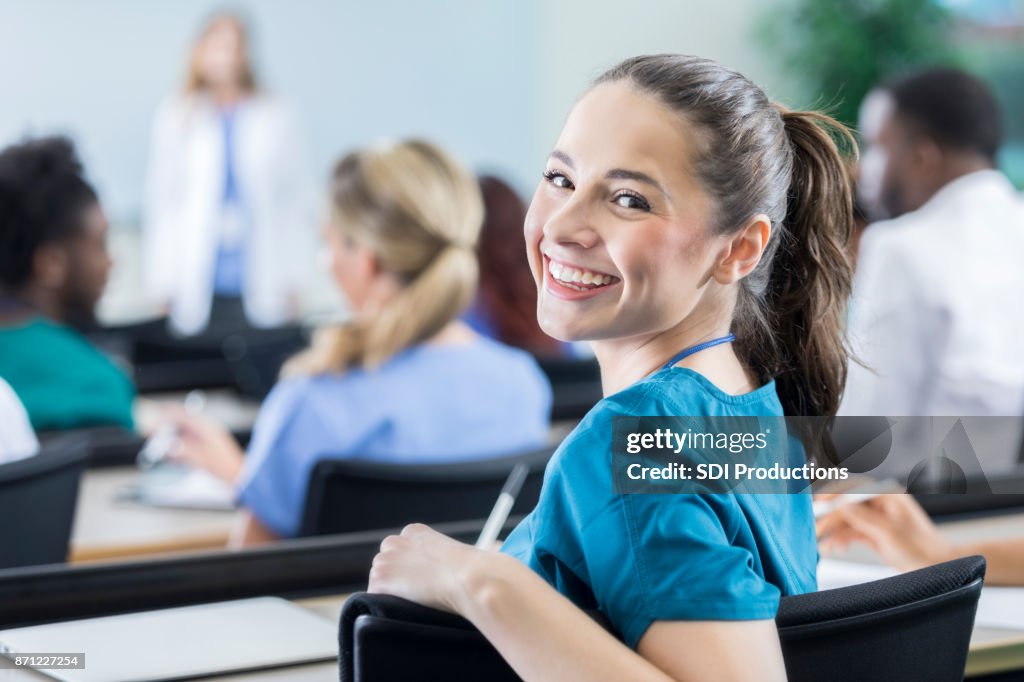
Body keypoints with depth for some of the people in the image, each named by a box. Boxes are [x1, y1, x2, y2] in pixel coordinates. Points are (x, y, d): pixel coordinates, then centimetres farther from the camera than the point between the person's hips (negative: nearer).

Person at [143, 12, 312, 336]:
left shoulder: (275, 118, 3)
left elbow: (294, 202, 3)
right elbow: (160, 203, 5)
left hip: (261, 291, -1)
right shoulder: (175, 118, 5)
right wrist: (162, 285, 2)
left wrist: (293, 283, 1)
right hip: (197, 288, 1)